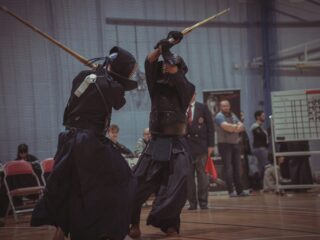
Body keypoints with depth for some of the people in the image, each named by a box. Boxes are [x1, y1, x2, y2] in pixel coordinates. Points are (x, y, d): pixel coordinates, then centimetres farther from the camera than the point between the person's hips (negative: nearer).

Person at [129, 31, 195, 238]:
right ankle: (133, 223, 10)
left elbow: (177, 77, -19)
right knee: (137, 185, -4)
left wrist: (168, 51, -16)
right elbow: (149, 63, -4)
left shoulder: (187, 89, 1)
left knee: (176, 189, -10)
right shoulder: (157, 88, 8)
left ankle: (170, 224, 5)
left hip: (177, 146, -2)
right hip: (156, 145, 2)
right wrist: (163, 45, -14)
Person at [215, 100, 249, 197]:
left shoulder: (233, 115, 16)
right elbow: (225, 126, -23)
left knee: (237, 168, 6)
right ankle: (231, 191, -11)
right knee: (228, 168, -10)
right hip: (224, 144, -6)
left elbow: (242, 127, 3)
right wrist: (236, 127, -13)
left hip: (235, 144, 6)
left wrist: (232, 128, -15)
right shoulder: (219, 116, -4)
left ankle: (240, 190, 10)